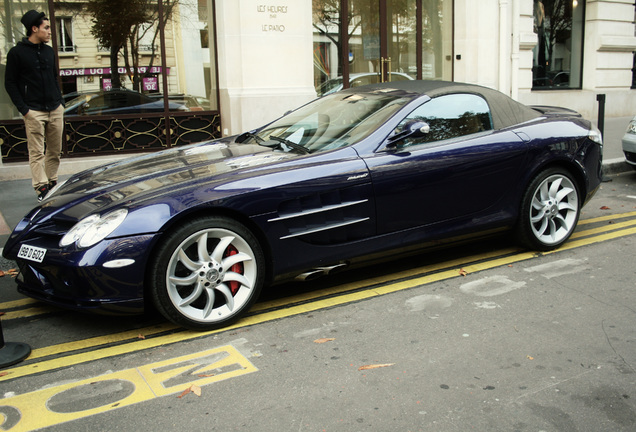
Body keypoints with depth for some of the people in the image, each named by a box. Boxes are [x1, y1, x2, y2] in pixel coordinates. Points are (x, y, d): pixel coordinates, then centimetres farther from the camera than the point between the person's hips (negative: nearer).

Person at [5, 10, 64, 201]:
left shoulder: (49, 51, 14)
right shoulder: (17, 53, -2)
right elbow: (10, 83, -2)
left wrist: (61, 102, 12)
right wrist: (23, 109, -10)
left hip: (55, 110, 5)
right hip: (34, 112, -5)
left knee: (55, 150, 7)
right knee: (37, 152, -5)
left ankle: (52, 183, 18)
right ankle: (41, 187, -2)